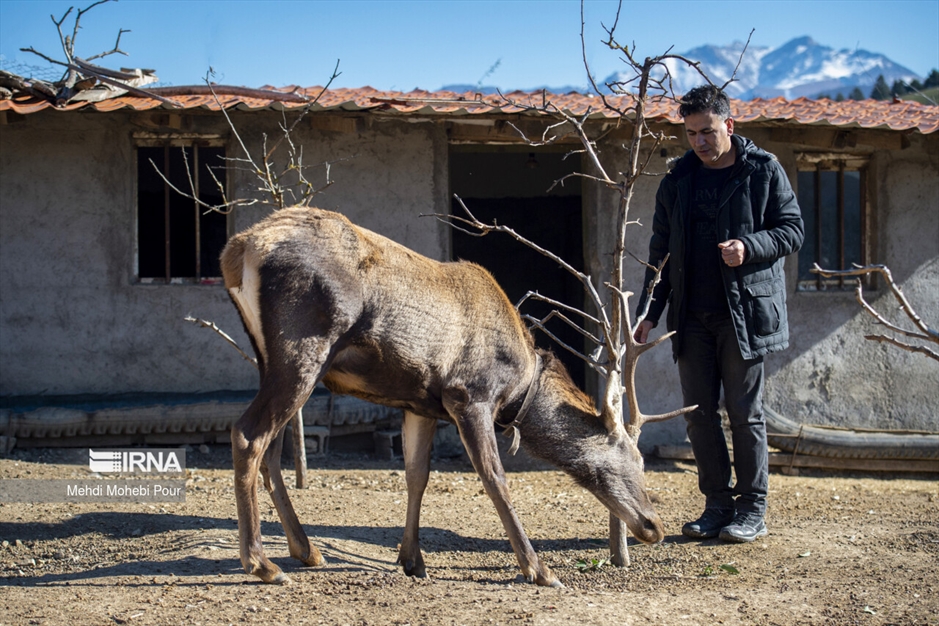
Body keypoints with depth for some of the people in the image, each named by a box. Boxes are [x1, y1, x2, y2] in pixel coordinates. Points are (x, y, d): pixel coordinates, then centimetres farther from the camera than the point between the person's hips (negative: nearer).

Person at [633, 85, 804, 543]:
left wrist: (749, 246, -18)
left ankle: (752, 510, 9)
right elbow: (661, 248, 15)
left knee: (744, 411, 0)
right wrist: (650, 311, 8)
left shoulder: (764, 170, 0)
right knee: (699, 412, 5)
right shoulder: (678, 179, 11)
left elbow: (793, 229, 0)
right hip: (692, 316, 4)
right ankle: (718, 505, 15)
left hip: (745, 311, -4)